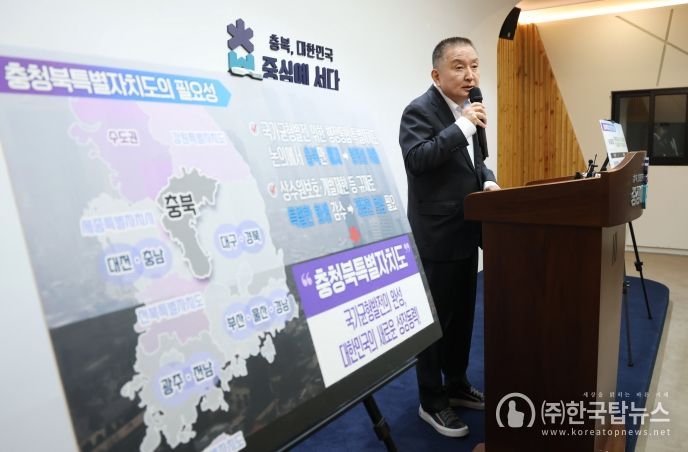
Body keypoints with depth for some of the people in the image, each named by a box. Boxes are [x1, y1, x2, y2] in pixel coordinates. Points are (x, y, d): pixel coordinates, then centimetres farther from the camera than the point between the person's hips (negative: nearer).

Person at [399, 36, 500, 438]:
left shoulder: (466, 110, 13)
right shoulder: (420, 110, -12)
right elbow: (416, 158, -27)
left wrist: (488, 181, 2)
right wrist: (463, 126, -25)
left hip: (465, 232, 9)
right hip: (437, 237, -9)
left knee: (463, 315, 18)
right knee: (436, 320, 3)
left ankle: (457, 385, 36)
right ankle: (432, 401, 20)